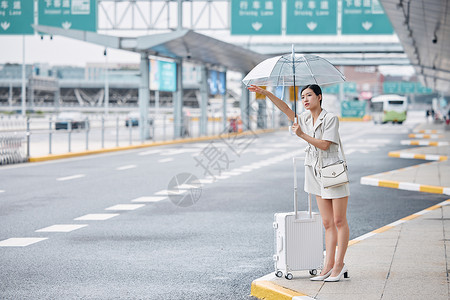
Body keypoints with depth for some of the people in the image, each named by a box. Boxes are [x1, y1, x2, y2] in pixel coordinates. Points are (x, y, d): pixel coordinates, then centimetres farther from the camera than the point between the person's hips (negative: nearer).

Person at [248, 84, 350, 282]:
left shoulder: (331, 118, -10)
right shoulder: (304, 119, 10)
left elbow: (324, 145, -17)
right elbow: (286, 109, 9)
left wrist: (302, 135, -17)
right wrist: (265, 93, 1)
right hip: (316, 173, 7)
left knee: (339, 221, -1)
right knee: (327, 223, 7)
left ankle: (339, 265, 3)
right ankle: (329, 265, 7)